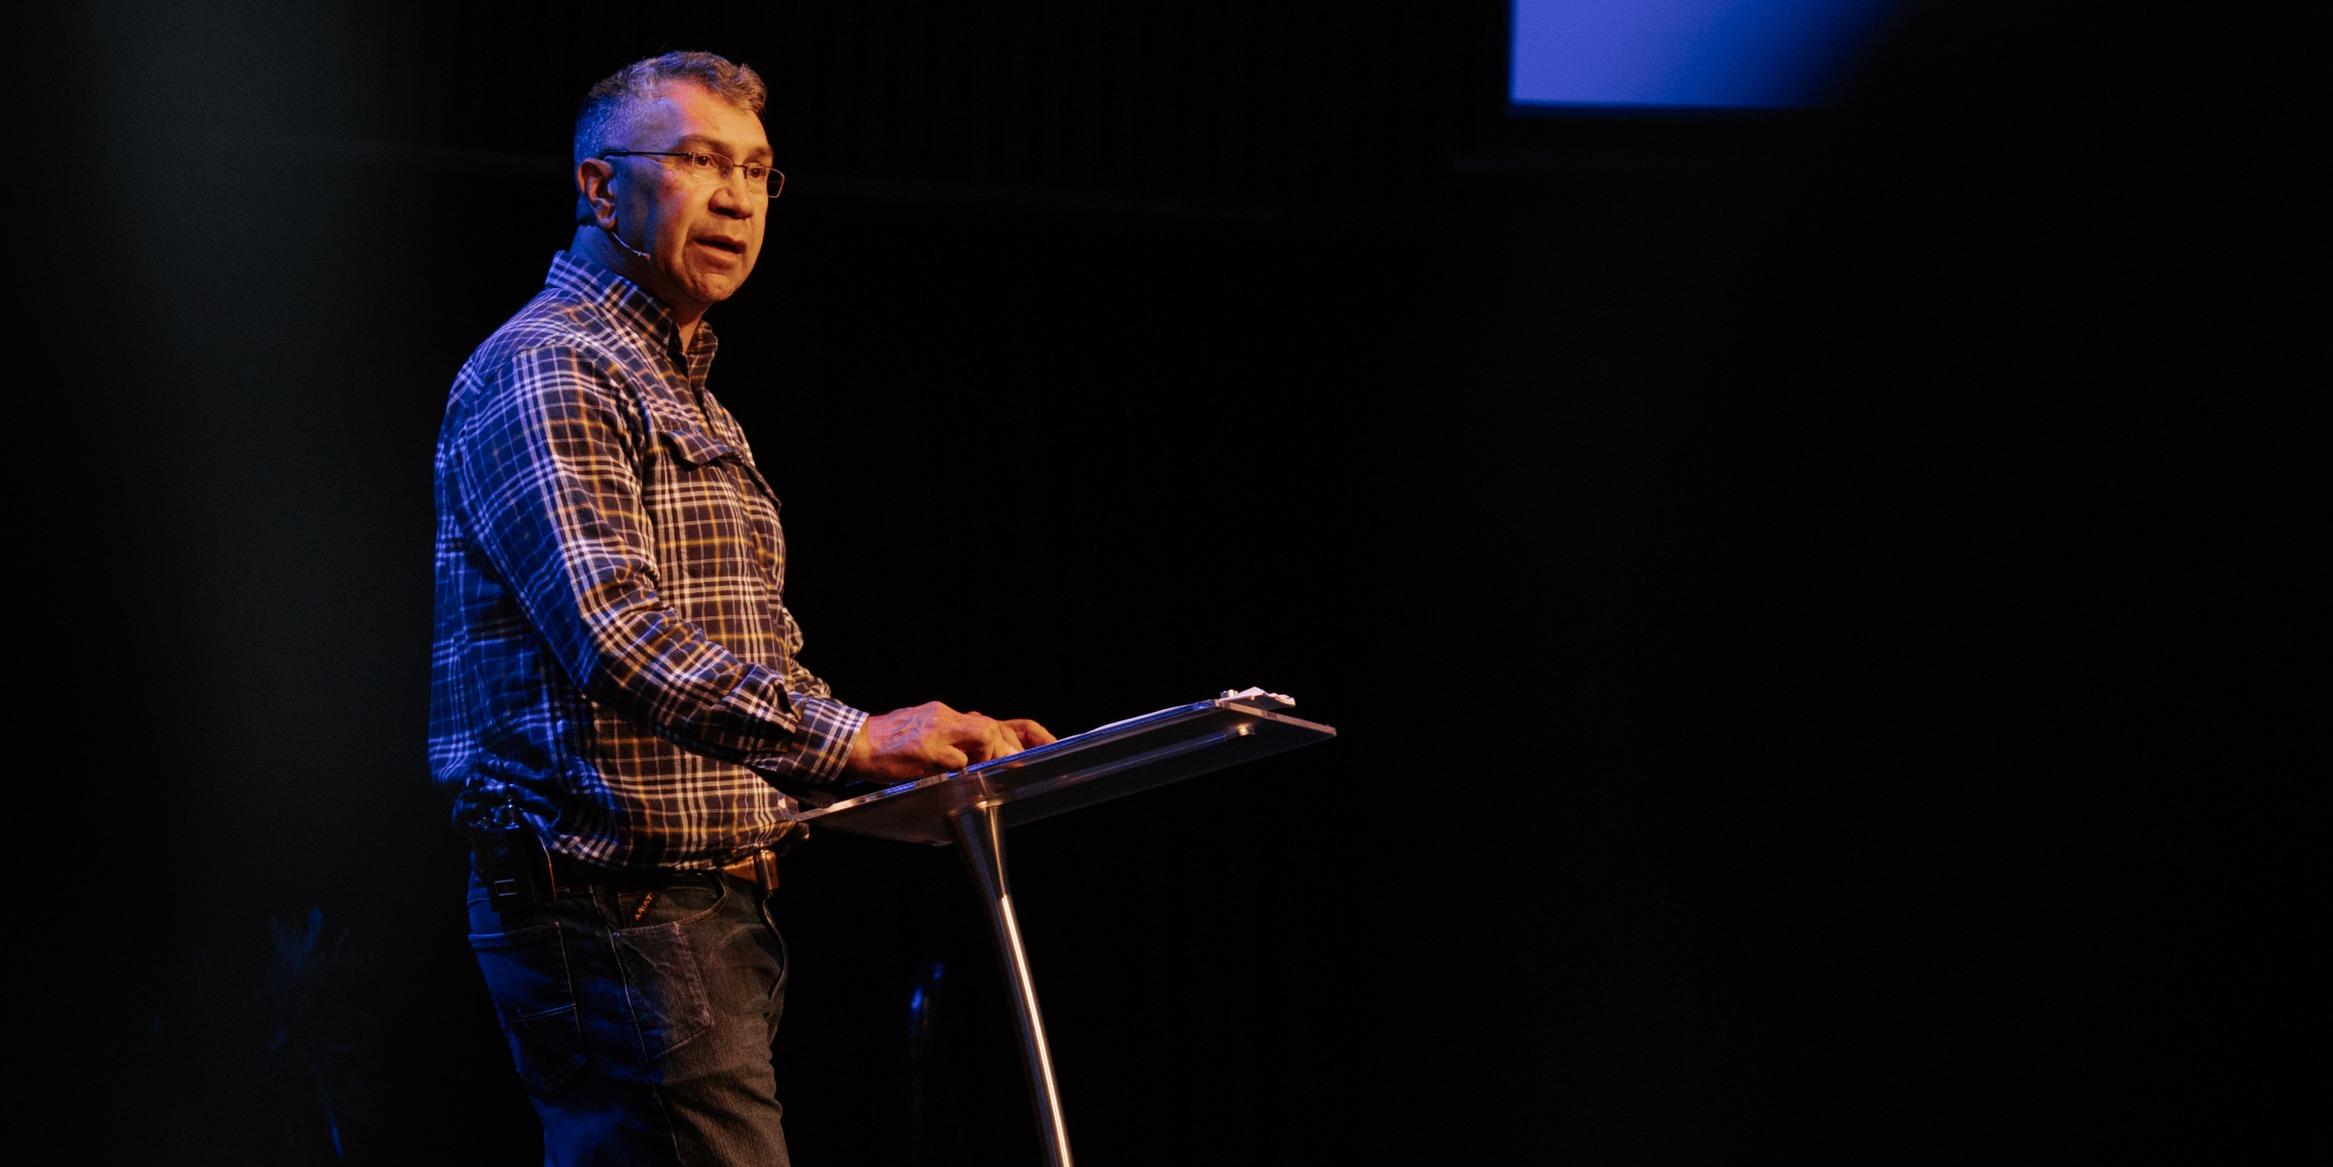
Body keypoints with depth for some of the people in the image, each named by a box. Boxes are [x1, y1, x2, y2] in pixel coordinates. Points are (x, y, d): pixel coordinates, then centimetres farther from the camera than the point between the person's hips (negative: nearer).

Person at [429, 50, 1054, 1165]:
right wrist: (852, 741, -29)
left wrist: (935, 754, 11)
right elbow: (618, 636, -23)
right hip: (617, 906, -10)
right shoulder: (544, 372, -10)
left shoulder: (687, 399, 25)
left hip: (714, 905, 11)